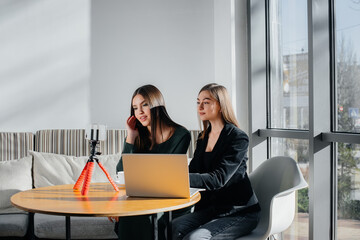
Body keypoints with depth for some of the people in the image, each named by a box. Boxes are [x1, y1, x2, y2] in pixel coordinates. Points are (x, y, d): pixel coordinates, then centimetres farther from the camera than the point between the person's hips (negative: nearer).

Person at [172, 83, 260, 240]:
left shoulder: (238, 138, -13)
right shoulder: (204, 137, 12)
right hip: (210, 208, 6)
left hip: (240, 212, -6)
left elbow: (218, 179, -25)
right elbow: (193, 170, 6)